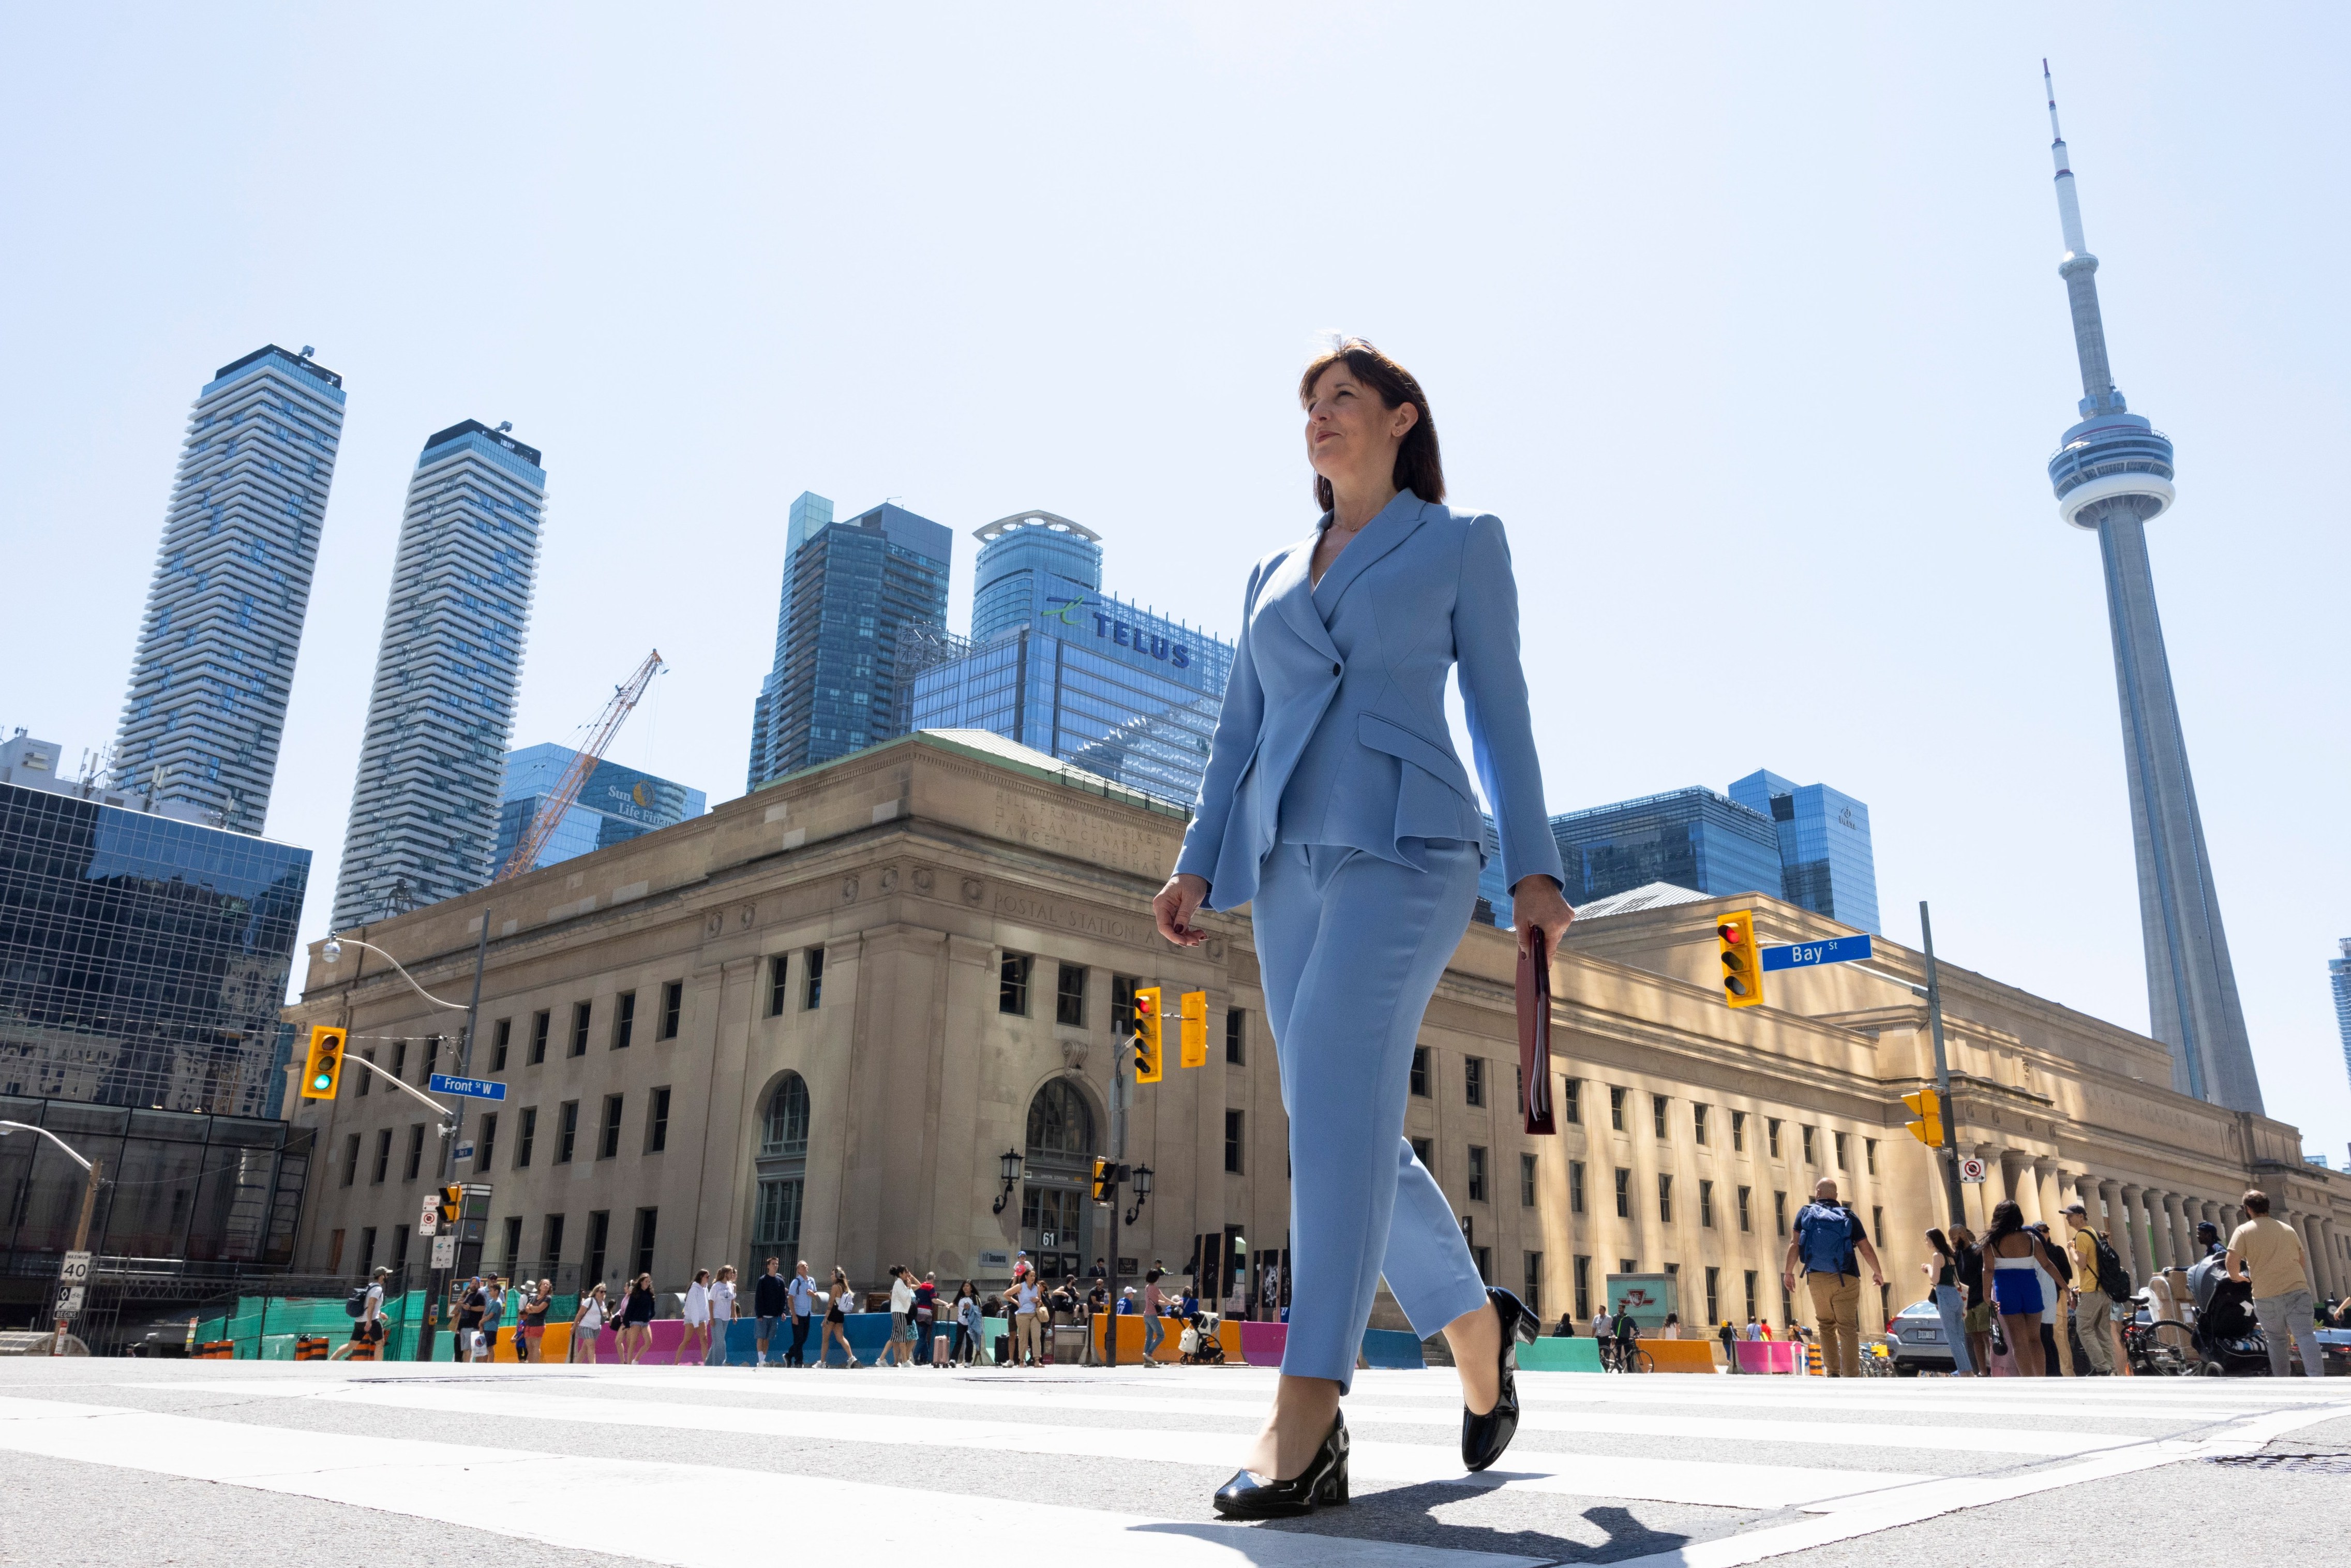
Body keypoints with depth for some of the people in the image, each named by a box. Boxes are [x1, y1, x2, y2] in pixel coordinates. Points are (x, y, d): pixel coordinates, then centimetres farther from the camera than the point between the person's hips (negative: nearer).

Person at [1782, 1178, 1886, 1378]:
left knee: (1826, 1325, 16)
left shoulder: (1806, 1212, 7)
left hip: (1817, 1278, 1)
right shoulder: (1849, 1216, 6)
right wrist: (1878, 1272, 21)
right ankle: (1851, 1377, -14)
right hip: (1846, 1279, -1)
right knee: (1848, 1327, -3)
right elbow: (1866, 1250, 5)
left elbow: (1795, 1244, -1)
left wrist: (1788, 1272, 5)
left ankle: (1833, 1374, 7)